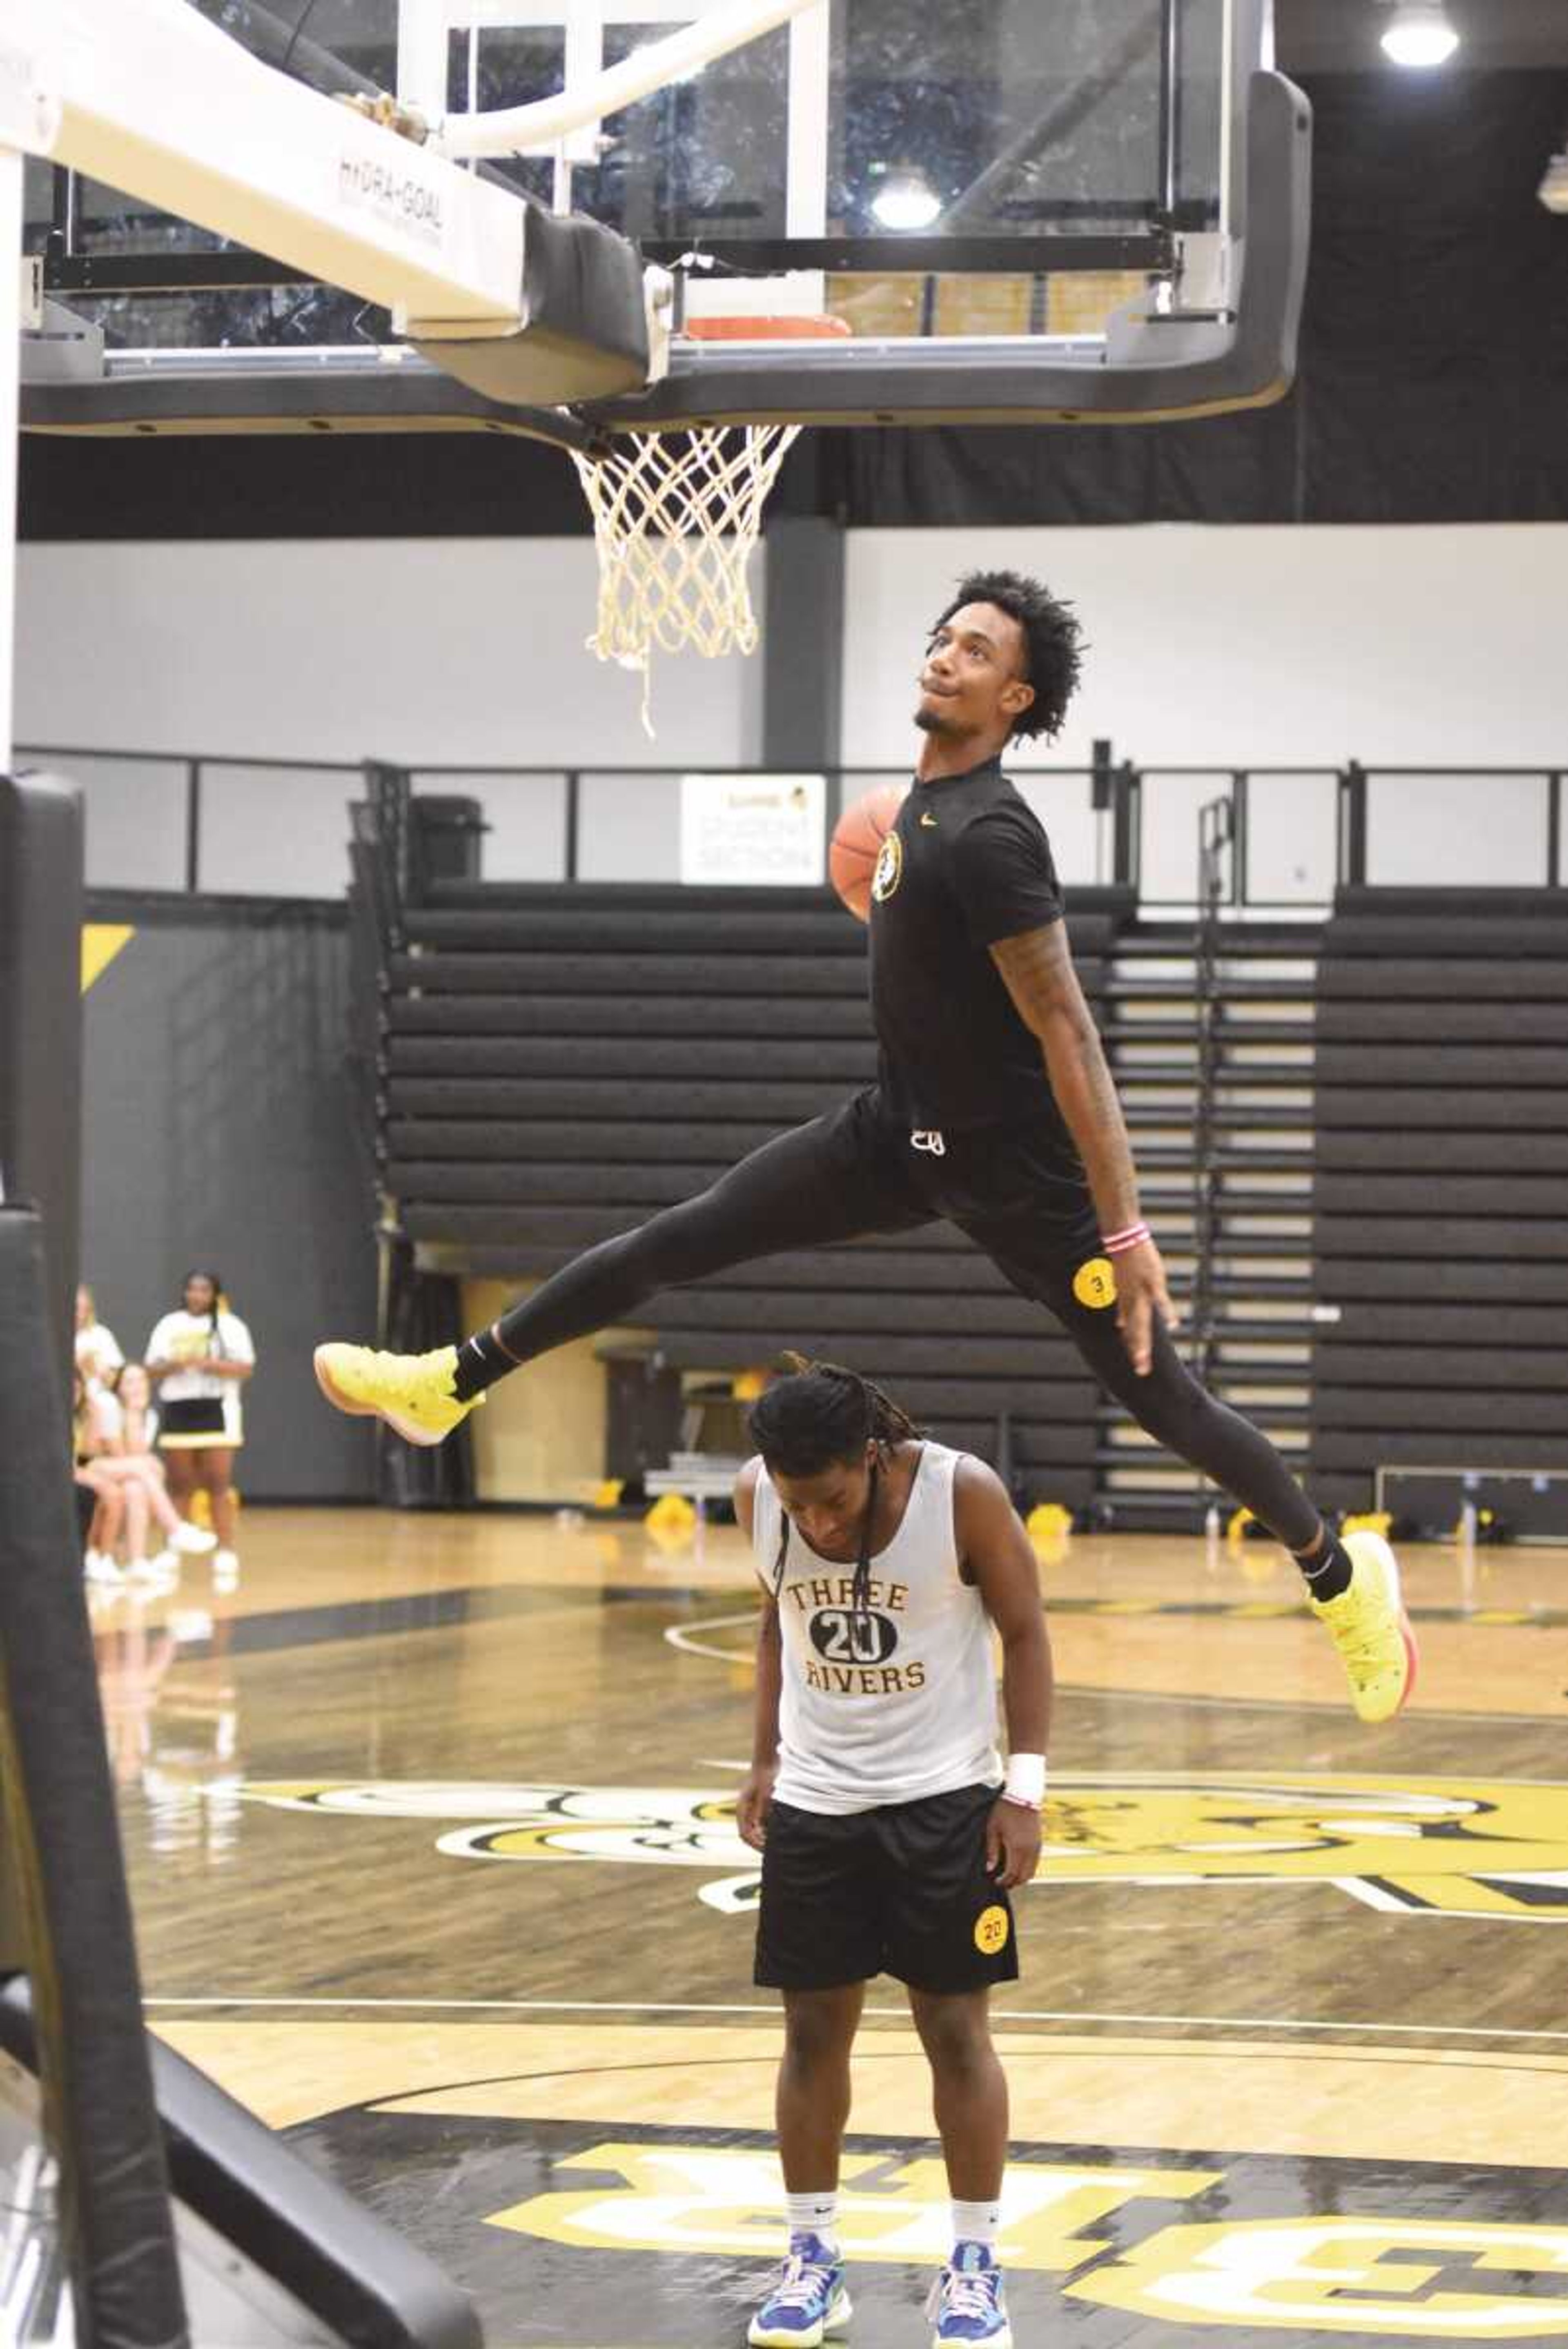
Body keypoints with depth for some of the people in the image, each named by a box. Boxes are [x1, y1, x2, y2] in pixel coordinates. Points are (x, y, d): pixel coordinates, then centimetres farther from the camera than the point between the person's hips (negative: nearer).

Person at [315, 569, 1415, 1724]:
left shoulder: (989, 836, -25)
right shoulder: (925, 802, 2)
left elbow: (1067, 1032, -27)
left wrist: (1125, 1228, -28)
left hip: (1017, 1164, -8)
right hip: (903, 1129, 8)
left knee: (1159, 1392, 0)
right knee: (677, 1240, 5)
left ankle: (1342, 1574, 17)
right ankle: (455, 1380, 15)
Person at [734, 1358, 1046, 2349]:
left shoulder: (962, 1492, -20)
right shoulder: (757, 1497, -9)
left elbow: (1024, 1632, -9)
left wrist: (1026, 1789, -12)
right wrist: (766, 1759, 9)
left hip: (943, 1796, -3)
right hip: (813, 1800, 3)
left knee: (957, 2027, 0)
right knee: (814, 2030, 6)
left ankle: (976, 2264, 9)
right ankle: (813, 2256, 16)